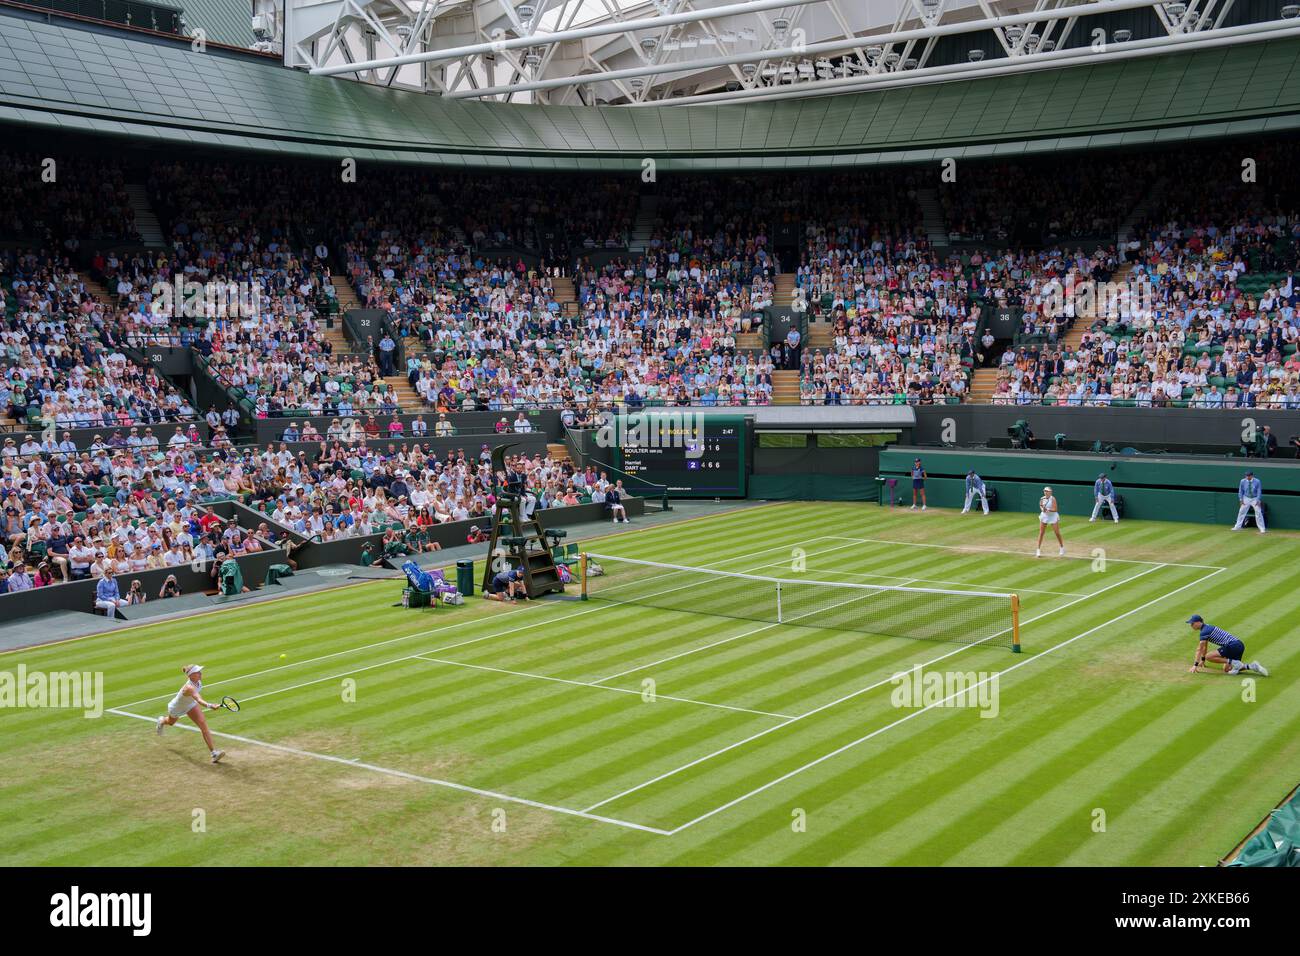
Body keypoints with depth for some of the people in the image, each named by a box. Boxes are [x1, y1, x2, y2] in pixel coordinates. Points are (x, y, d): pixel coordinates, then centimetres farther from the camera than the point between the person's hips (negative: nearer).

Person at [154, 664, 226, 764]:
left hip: (190, 704, 5)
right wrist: (210, 706, -81)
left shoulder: (198, 681, -25)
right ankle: (161, 721, 70)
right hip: (176, 708, -5)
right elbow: (199, 700, -65)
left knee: (203, 724, -15)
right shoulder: (189, 687, -47)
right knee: (170, 723, 30)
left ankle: (214, 753, -19)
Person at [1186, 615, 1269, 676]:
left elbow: (1199, 649, -10)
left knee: (1209, 656, -14)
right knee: (1227, 669, 14)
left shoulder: (1204, 631, -8)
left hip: (1233, 645, -10)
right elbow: (1205, 647, 35)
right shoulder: (1207, 628, 22)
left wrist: (1195, 665, -10)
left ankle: (1234, 663, -16)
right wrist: (1202, 660, 43)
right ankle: (1252, 666, 6)